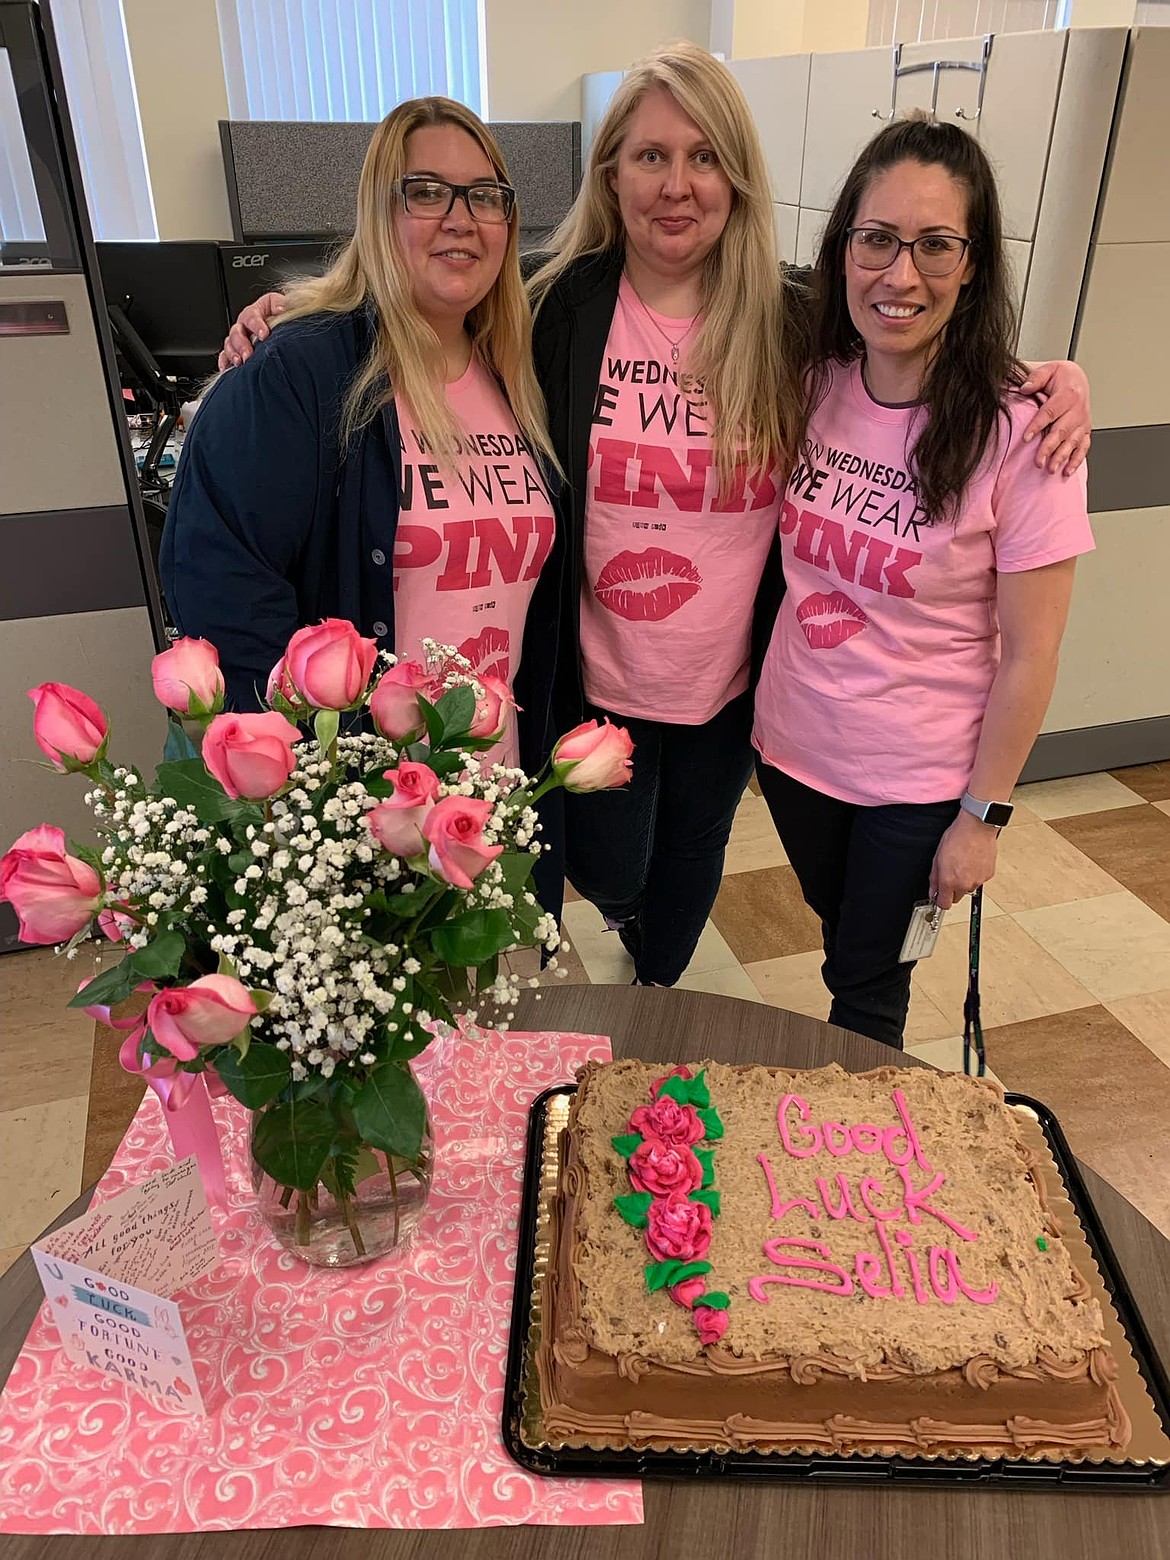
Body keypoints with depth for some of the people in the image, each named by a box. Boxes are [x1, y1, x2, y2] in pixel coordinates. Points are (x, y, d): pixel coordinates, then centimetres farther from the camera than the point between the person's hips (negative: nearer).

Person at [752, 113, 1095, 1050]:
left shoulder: (1018, 431, -20)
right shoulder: (815, 384, -7)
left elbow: (1029, 653, -15)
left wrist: (983, 816, -11)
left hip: (920, 780, -4)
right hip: (793, 744, 5)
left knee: (869, 985, 15)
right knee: (840, 934, 27)